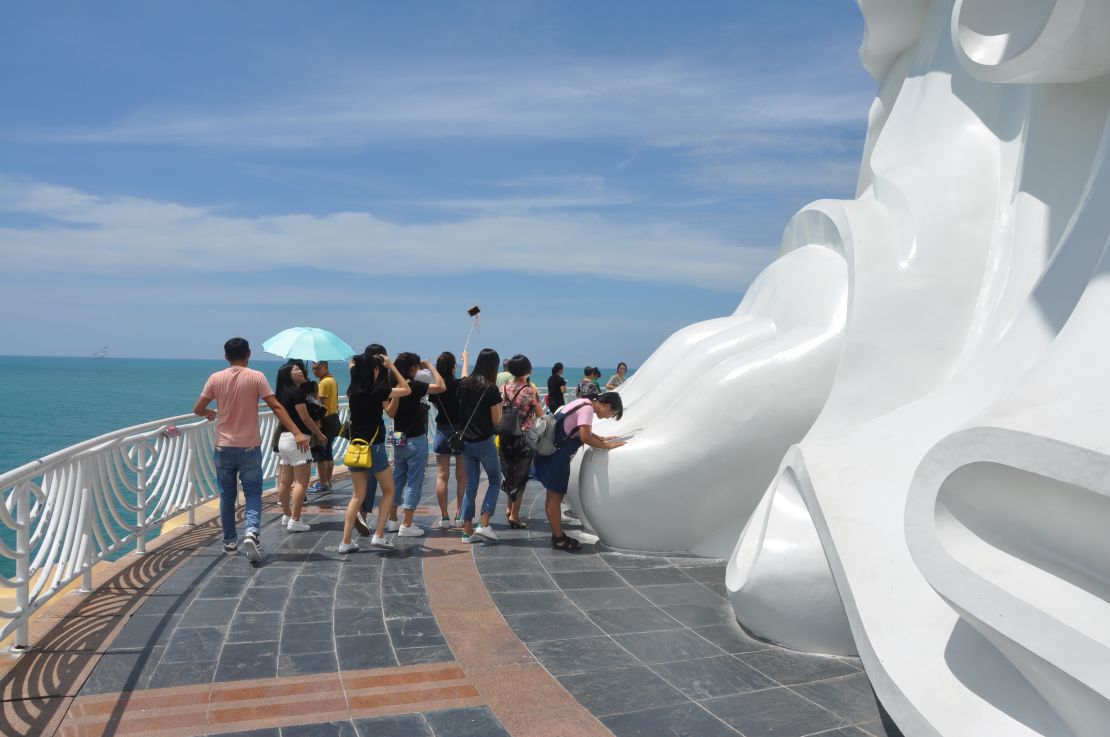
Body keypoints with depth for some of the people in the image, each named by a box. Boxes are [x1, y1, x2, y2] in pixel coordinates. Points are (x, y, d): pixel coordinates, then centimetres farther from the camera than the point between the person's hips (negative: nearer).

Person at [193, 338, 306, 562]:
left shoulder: (216, 378, -2)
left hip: (224, 447, 2)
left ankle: (230, 541, 23)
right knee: (253, 493, 6)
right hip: (249, 447, -2)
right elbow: (276, 407, -13)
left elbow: (198, 409, 2)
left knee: (227, 495, 14)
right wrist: (297, 433, -16)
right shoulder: (256, 377, -7)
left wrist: (210, 413, 26)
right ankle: (252, 532, -17)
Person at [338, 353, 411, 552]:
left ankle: (346, 541, 7)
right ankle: (379, 535, 5)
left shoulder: (353, 391, 3)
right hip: (374, 446, -5)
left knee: (357, 496, 12)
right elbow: (406, 390, -2)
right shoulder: (378, 390, -13)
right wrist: (391, 366, 2)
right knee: (388, 491, 12)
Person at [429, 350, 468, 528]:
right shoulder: (460, 385, -12)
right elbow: (465, 377, 13)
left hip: (442, 431, 1)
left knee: (442, 476, 5)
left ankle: (444, 517, 6)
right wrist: (466, 360, 31)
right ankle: (459, 516, 10)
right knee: (462, 477, 7)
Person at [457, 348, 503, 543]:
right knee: (495, 481, 11)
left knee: (471, 484, 12)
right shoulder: (491, 389, -15)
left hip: (466, 441, 6)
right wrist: (499, 403, 4)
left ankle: (467, 530, 12)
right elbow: (496, 421, -12)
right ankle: (484, 524, 1)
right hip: (484, 442, -5)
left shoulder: (464, 384, 2)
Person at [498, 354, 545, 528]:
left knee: (510, 473, 20)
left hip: (505, 437, 5)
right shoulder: (530, 390, -12)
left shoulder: (503, 389, 1)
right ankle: (514, 515, 4)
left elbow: (499, 414, 6)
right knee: (520, 475, 3)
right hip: (524, 436, -5)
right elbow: (540, 415, -3)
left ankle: (510, 509, 32)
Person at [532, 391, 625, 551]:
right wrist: (607, 446, -15)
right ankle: (559, 539, 7)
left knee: (553, 496, 15)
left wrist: (602, 439, 18)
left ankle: (557, 535, 24)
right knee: (556, 497, -1)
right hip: (556, 456, -10)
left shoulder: (584, 405, 13)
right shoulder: (587, 409, -17)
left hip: (552, 453, 10)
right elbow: (585, 437, -24)